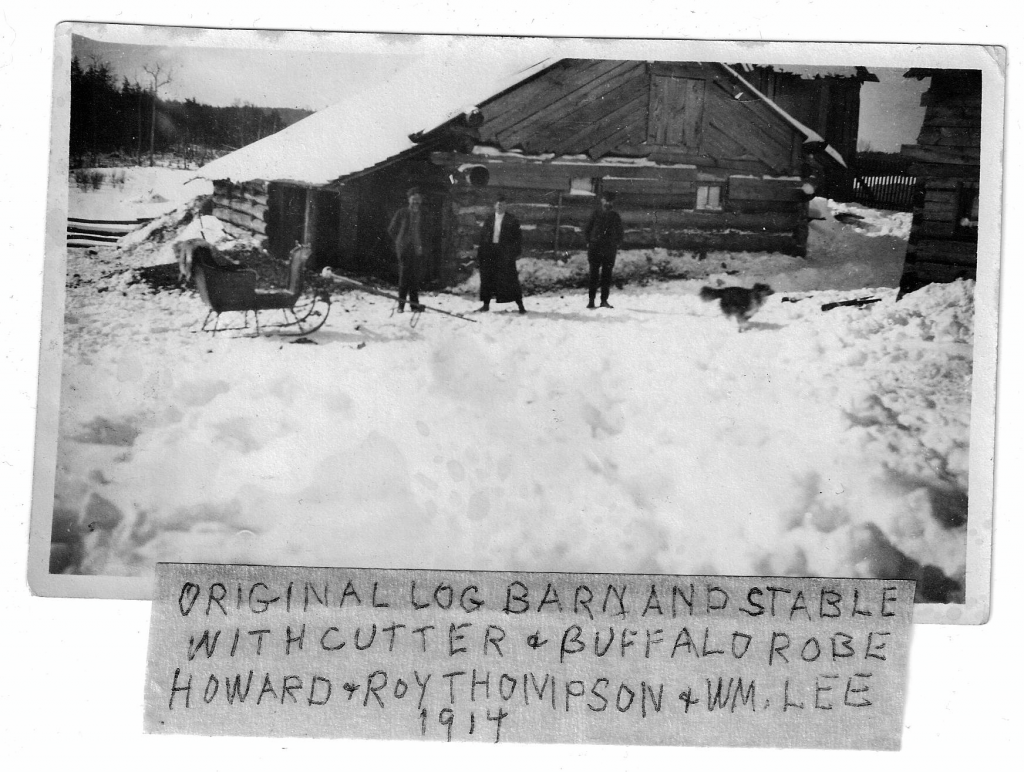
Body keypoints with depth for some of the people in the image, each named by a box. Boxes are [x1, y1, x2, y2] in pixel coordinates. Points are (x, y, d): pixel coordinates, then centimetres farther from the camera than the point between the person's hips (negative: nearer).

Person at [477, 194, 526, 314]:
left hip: (505, 252, -3)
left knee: (510, 278, -5)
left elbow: (517, 236, 1)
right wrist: (480, 252, 4)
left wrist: (515, 250, -9)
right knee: (487, 277, 5)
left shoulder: (511, 219, 3)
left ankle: (520, 305, 0)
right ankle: (486, 304, 15)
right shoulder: (489, 219, 11)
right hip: (490, 252, 3)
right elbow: (482, 235, 10)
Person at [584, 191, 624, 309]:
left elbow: (619, 233, 13)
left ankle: (604, 300, 6)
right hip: (595, 249, -1)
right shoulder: (596, 213, 4)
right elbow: (587, 230, 7)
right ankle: (591, 300, 1)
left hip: (609, 250, 1)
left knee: (607, 275, 1)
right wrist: (589, 242, -3)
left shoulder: (615, 216, 7)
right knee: (594, 275, -2)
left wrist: (615, 245, 0)